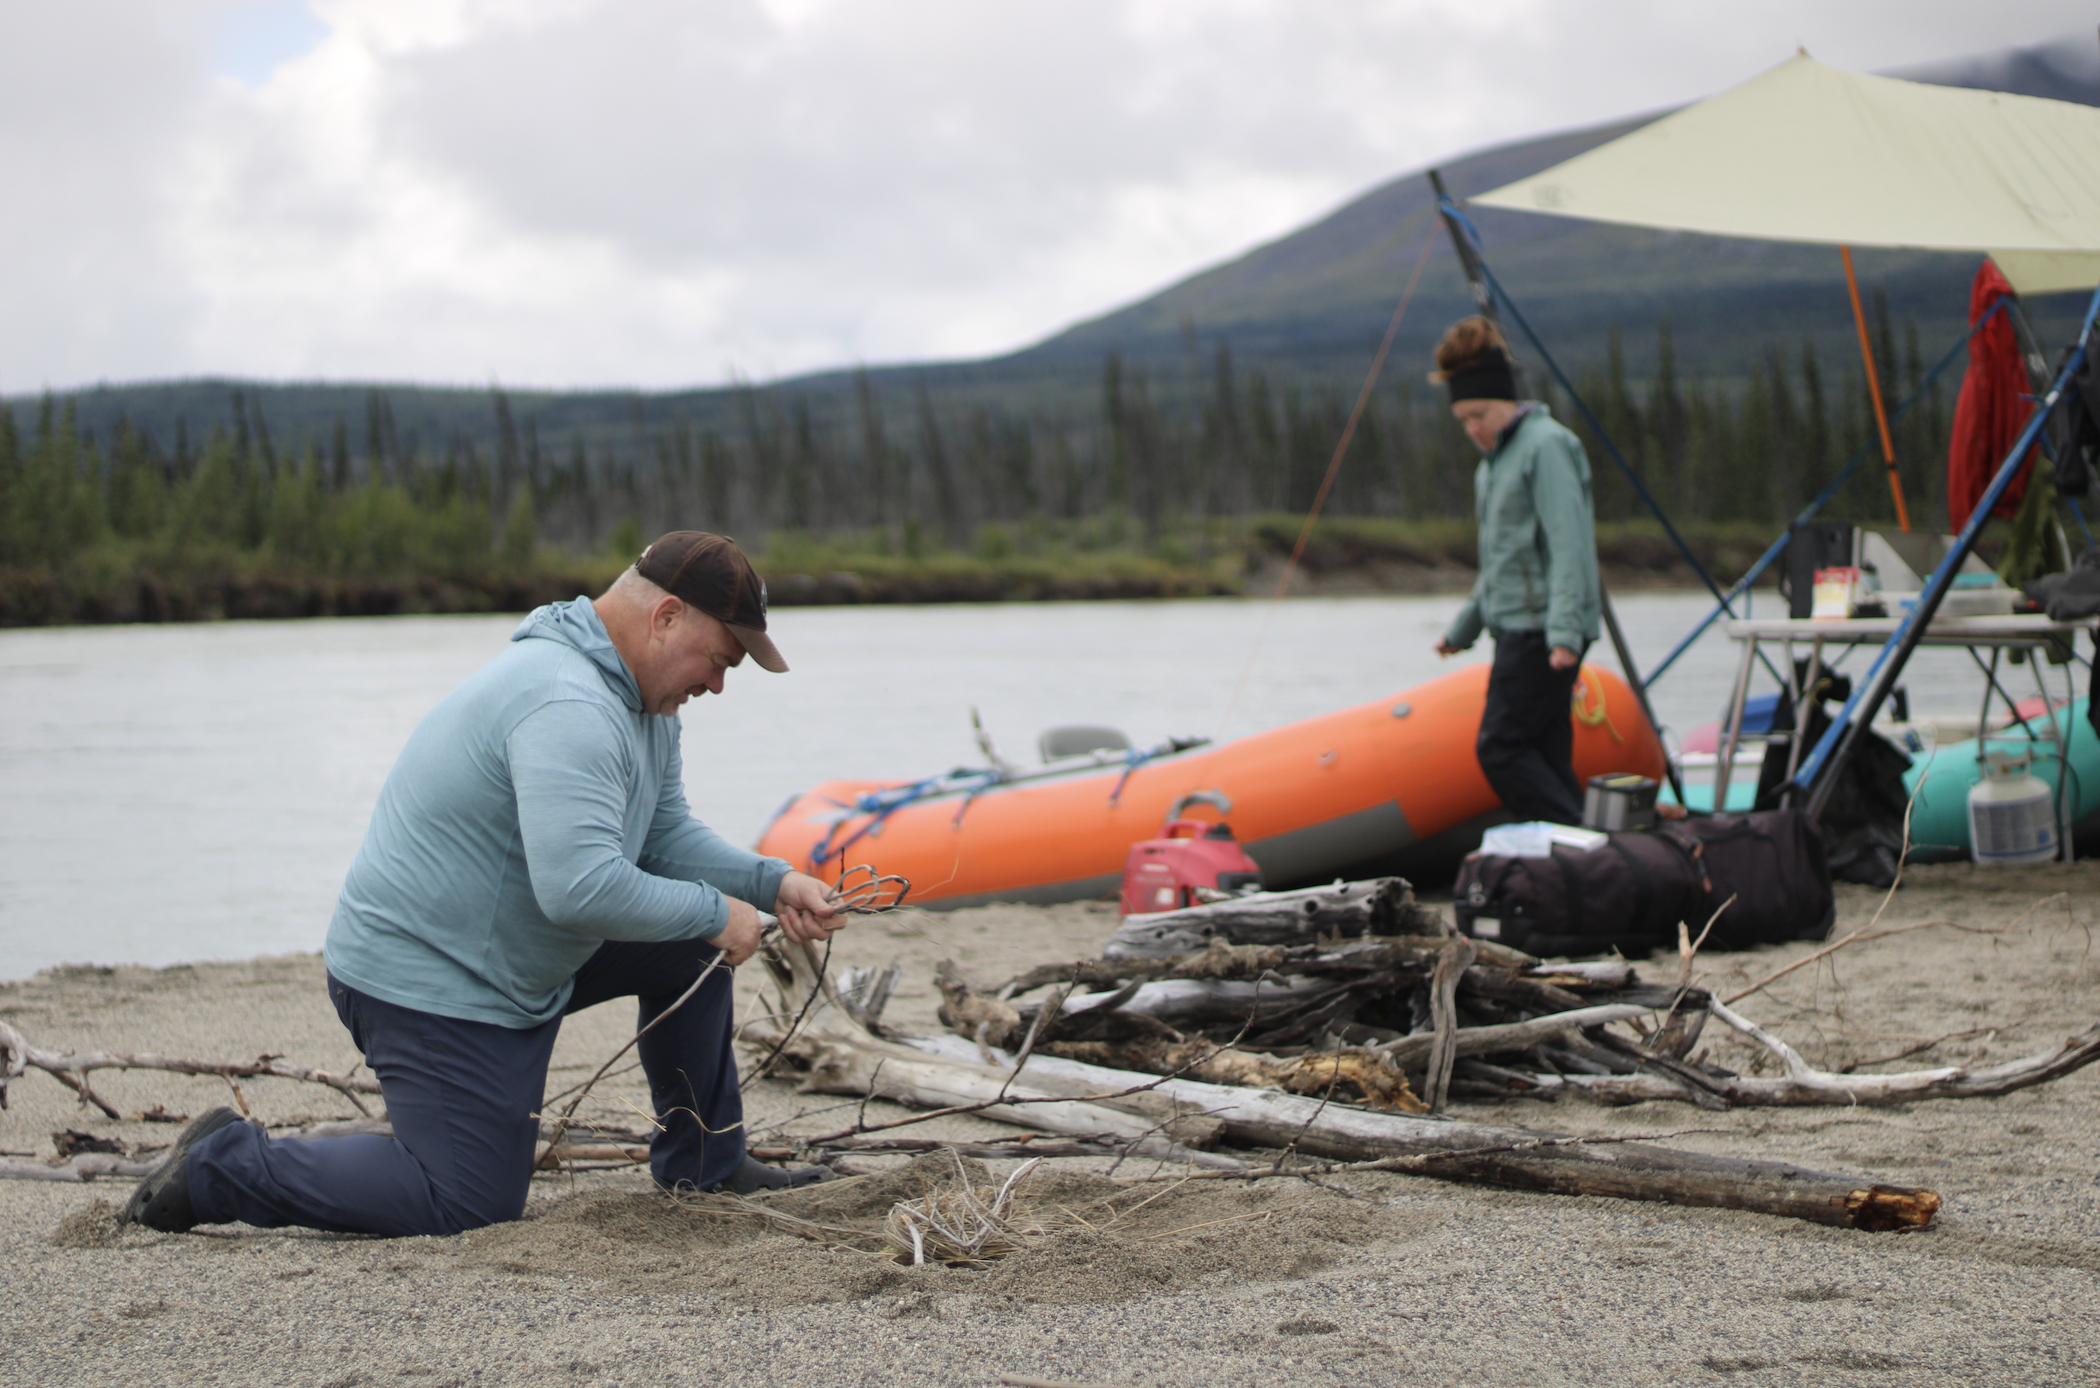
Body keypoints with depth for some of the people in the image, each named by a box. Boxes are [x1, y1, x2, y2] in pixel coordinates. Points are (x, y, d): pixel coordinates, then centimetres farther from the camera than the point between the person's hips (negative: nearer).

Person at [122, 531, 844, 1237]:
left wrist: (772, 882, -1)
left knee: (690, 947, 11)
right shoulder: (566, 707, -29)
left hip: (512, 953, 11)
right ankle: (224, 1165, 3)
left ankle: (705, 1166, 22)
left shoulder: (642, 700, 6)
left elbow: (667, 834, 15)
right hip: (427, 986, -11)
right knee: (469, 1207, -8)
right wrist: (714, 914, -23)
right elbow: (581, 888, -37)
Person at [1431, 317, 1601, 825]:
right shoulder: (1494, 461, 20)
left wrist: (1564, 632, -26)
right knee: (1546, 756, 7)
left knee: (1501, 748, -13)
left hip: (1542, 632, -10)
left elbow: (1567, 544, -18)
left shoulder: (1546, 445, -10)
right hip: (1517, 630, 10)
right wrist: (1462, 628, 33)